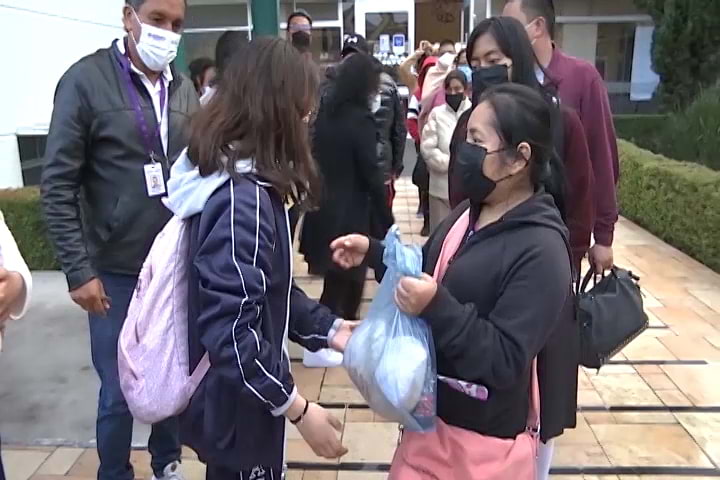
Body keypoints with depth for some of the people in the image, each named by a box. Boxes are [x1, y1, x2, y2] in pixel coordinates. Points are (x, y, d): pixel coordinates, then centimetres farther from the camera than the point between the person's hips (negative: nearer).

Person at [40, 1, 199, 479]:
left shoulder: (184, 88, 6)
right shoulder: (86, 80, -8)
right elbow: (59, 186, -8)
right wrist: (79, 270, -12)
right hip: (117, 271, -4)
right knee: (119, 392, 7)